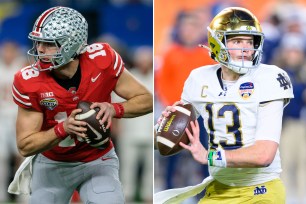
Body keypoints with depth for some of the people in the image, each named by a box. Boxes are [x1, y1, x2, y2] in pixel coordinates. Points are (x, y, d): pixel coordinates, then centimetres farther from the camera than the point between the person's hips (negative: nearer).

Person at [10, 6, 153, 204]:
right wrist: (63, 129, -36)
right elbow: (25, 146, -18)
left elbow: (146, 100, -12)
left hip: (97, 161, -1)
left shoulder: (101, 60, -22)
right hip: (53, 165, 1)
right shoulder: (29, 82, -22)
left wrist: (114, 109, -33)